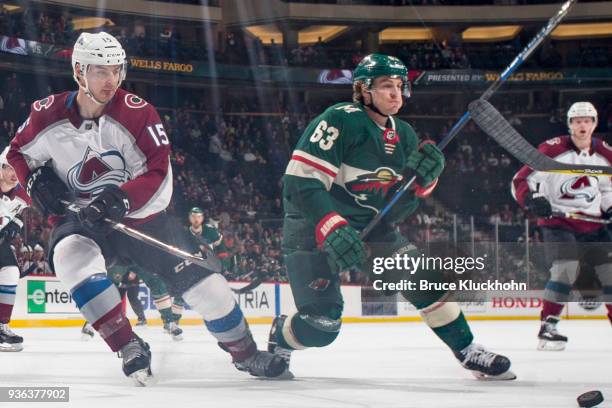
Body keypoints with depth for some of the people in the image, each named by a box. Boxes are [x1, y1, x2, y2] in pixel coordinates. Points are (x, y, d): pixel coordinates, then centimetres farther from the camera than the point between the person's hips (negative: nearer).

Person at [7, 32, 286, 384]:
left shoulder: (138, 113, -15)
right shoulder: (47, 116, -10)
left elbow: (158, 176, -18)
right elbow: (18, 153, 9)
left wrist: (121, 199, -35)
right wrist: (36, 179, -12)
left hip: (140, 215, 0)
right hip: (80, 220, 0)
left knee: (197, 276, -8)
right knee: (72, 257, -34)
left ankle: (246, 354, 11)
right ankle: (131, 349, -26)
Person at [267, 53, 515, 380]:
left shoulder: (403, 135, 6)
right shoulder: (341, 121, -20)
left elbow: (401, 205, 9)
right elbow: (300, 182, -26)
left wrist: (423, 177, -12)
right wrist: (333, 230, -35)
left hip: (369, 229, 7)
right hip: (312, 230, -7)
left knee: (424, 277, -8)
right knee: (321, 324, -15)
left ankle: (468, 351, 6)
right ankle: (278, 339, 17)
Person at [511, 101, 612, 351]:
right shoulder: (553, 150, -11)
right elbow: (520, 181, -11)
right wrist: (532, 200, -29)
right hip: (557, 222, -5)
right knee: (566, 268, -24)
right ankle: (547, 328, -21)